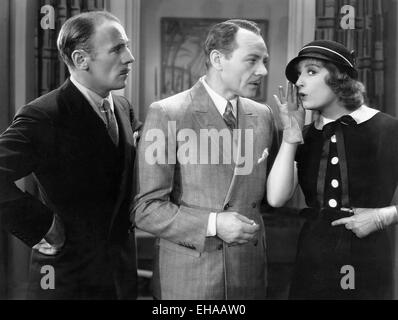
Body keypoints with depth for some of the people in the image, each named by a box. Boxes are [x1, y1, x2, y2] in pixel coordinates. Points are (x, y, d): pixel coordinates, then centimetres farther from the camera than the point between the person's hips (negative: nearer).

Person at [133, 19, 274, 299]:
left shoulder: (262, 115, 6)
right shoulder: (166, 114, -10)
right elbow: (145, 209, -12)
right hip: (187, 279, -5)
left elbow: (272, 196, 11)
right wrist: (212, 224, -22)